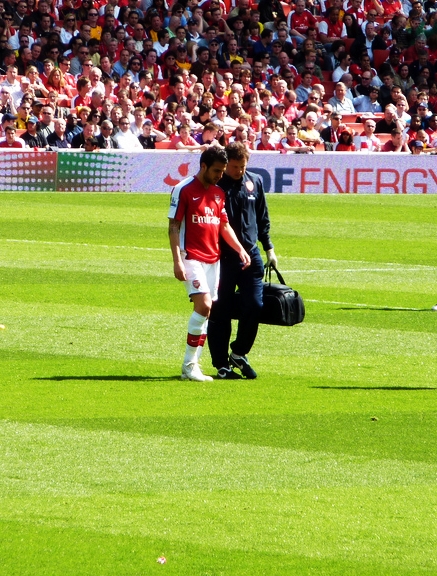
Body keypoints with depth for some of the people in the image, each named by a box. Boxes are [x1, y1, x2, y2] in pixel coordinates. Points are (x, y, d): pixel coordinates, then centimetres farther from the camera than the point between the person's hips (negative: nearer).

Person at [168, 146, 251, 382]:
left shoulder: (218, 193, 13)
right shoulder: (184, 190, -7)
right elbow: (173, 227, -8)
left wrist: (240, 249, 9)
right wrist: (177, 261, -15)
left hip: (213, 259, 7)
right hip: (192, 257, -7)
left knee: (205, 312, 4)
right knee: (204, 305, -19)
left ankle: (193, 364, 8)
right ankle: (189, 365, -11)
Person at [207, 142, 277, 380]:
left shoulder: (255, 182, 8)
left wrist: (269, 248, 16)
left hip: (251, 256, 4)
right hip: (223, 259, -4)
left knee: (254, 306, -4)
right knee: (220, 313, 0)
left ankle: (239, 353, 16)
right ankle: (222, 365, 9)